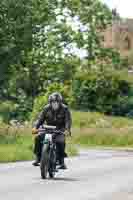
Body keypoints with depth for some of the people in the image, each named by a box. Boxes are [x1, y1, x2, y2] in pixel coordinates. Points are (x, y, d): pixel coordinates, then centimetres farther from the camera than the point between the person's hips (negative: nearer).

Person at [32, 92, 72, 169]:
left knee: (60, 141, -32)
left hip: (60, 130, -3)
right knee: (38, 138, -23)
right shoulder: (46, 108, 0)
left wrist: (67, 130, -33)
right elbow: (40, 119, -2)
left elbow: (68, 120, -15)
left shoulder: (65, 109, -7)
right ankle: (38, 158, -13)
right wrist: (35, 127, -21)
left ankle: (62, 162, -21)